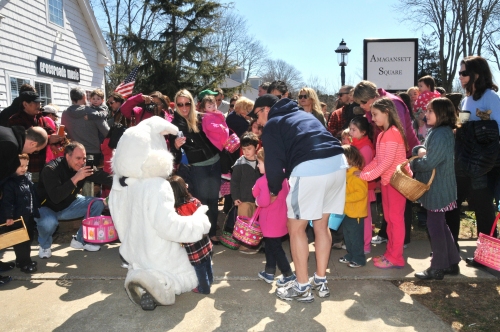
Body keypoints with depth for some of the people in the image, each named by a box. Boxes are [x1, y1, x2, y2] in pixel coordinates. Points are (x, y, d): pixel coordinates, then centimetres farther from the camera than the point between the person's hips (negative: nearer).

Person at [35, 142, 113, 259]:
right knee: (49, 222, -39)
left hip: (68, 205, 6)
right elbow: (55, 197, -39)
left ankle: (80, 240, 5)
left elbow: (101, 176, -19)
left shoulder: (82, 167, -10)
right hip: (46, 207, -6)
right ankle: (44, 246, -1)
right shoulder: (50, 170, -28)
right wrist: (75, 179, -44)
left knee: (97, 204, -10)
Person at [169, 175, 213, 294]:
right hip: (205, 243, 5)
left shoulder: (175, 211, -23)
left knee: (199, 270, 18)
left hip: (193, 249, -5)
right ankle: (209, 281, 50)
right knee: (207, 266, 28)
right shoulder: (195, 202, -10)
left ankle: (203, 288, 37)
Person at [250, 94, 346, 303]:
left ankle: (302, 288, 17)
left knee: (296, 228, 9)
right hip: (337, 161, 7)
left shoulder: (272, 125, 11)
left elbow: (275, 163, 3)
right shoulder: (302, 115, 31)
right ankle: (320, 281, 29)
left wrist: (273, 190, 20)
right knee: (321, 225, 20)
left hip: (309, 168, -7)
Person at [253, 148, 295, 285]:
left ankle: (288, 274, 13)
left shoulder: (264, 180, -24)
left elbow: (264, 201, -30)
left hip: (271, 221, -9)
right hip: (281, 217, 9)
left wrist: (257, 200, -10)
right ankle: (269, 272, 31)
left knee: (275, 248, 5)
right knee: (270, 246, 20)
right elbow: (288, 193, 13)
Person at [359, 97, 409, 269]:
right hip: (386, 180, 9)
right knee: (389, 218, 13)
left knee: (396, 218, -1)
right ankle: (390, 253, 23)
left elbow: (387, 161, -23)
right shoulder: (383, 134, 12)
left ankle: (395, 258, 9)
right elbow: (377, 159, 12)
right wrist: (362, 171, 0)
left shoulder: (393, 133, -17)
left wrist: (367, 176, -20)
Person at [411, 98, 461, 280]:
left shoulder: (441, 134, -21)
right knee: (440, 225, 17)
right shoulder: (436, 131, 12)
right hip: (436, 187, 10)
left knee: (435, 226, 0)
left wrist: (411, 163, -7)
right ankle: (451, 263, 28)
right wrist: (420, 150, -11)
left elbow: (428, 163, -24)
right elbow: (424, 151, 12)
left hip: (438, 188, -10)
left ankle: (437, 268, 12)